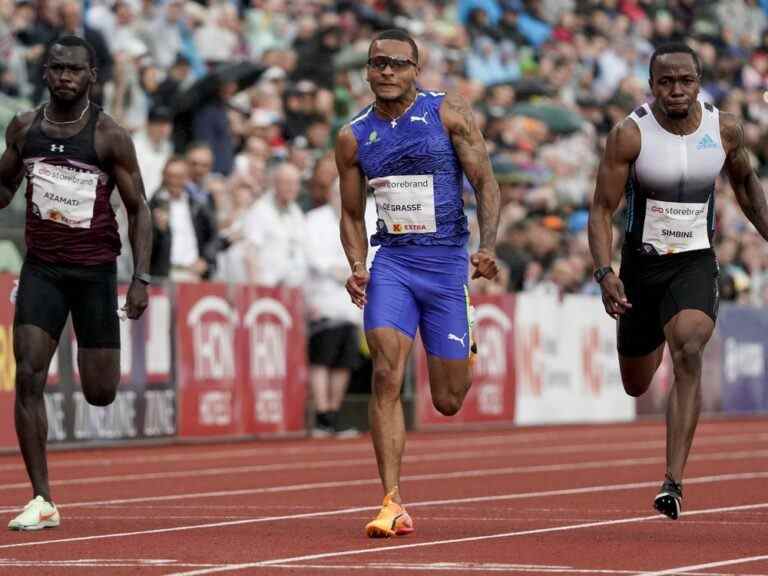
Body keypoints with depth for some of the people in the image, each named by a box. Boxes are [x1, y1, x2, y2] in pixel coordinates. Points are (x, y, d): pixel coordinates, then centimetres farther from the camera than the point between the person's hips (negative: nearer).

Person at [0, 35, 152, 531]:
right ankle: (42, 501, -9)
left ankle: (101, 362, 43)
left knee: (99, 394, 2)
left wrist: (142, 277, -11)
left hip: (95, 269, -2)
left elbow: (138, 209, -3)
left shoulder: (109, 136, -7)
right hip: (42, 268, 2)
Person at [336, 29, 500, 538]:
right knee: (386, 376, -19)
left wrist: (488, 247, -18)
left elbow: (486, 183, -3)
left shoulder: (449, 113, -3)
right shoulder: (354, 137, 6)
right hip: (391, 261, 2)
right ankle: (393, 505, -17)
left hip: (447, 260, -1)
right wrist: (357, 266, -4)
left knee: (448, 402, 5)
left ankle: (465, 356, 45)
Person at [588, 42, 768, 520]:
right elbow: (602, 211, -11)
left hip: (695, 263, 0)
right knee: (636, 386, 15)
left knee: (689, 355, -27)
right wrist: (605, 273, -24)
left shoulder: (725, 130, -6)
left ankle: (674, 481, -29)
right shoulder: (630, 135, -14)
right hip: (641, 264, 0)